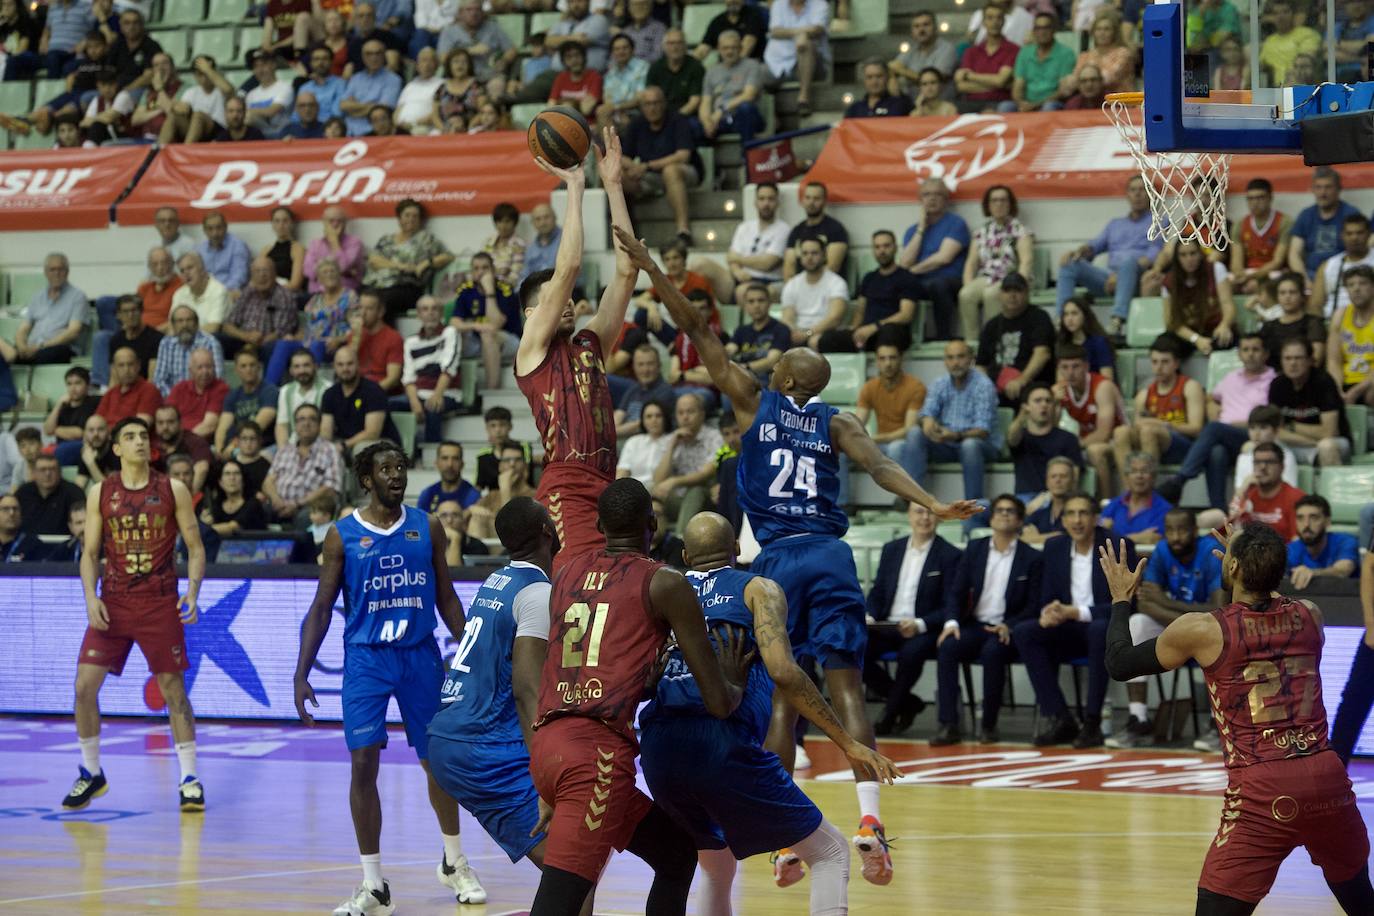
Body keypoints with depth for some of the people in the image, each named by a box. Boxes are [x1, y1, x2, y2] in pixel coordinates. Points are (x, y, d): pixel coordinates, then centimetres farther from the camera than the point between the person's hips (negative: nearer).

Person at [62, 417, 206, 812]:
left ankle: (189, 778, 8)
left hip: (160, 602, -2)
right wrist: (91, 597, -9)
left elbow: (195, 548, 2)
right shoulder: (100, 494, 3)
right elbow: (90, 553, 6)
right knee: (85, 685, -4)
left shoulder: (173, 490, -1)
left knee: (173, 688, 1)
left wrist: (192, 592, -13)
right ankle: (91, 774, 12)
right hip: (113, 601, 2)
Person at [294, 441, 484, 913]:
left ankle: (454, 862, 31)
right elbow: (322, 608, 0)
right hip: (366, 657, -2)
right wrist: (302, 675, -7)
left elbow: (446, 598, 10)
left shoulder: (427, 528, 3)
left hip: (420, 654, 2)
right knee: (364, 763, -10)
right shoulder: (342, 535, -2)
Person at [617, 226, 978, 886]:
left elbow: (696, 332, 10)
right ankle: (869, 817, -20)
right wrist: (931, 505, -17)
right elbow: (878, 465, -5)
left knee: (783, 696, 4)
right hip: (830, 557, 1)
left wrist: (650, 269, 11)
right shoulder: (836, 422, 12)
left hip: (778, 558, -1)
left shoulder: (754, 402, 9)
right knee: (846, 689, -4)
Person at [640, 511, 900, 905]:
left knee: (716, 869, 31)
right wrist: (848, 743, -2)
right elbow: (782, 670, -5)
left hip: (658, 753, 5)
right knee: (830, 853, 10)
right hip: (725, 745, -5)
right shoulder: (758, 589, 11)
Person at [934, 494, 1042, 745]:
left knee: (992, 651, -37)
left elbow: (1033, 606, 0)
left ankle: (989, 724, -23)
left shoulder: (1032, 559, 4)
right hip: (974, 625, 3)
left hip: (1007, 631, -3)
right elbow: (956, 592, 10)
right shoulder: (974, 550, 13)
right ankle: (949, 725, -32)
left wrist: (1008, 626, -17)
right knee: (947, 647, -29)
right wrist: (952, 621, -10)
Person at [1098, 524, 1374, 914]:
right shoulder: (1310, 616, 8)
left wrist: (1121, 599, 26)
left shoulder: (1201, 630, -3)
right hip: (1327, 777, 4)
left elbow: (1119, 664, 11)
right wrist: (1247, 558, 40)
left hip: (1262, 793, -4)